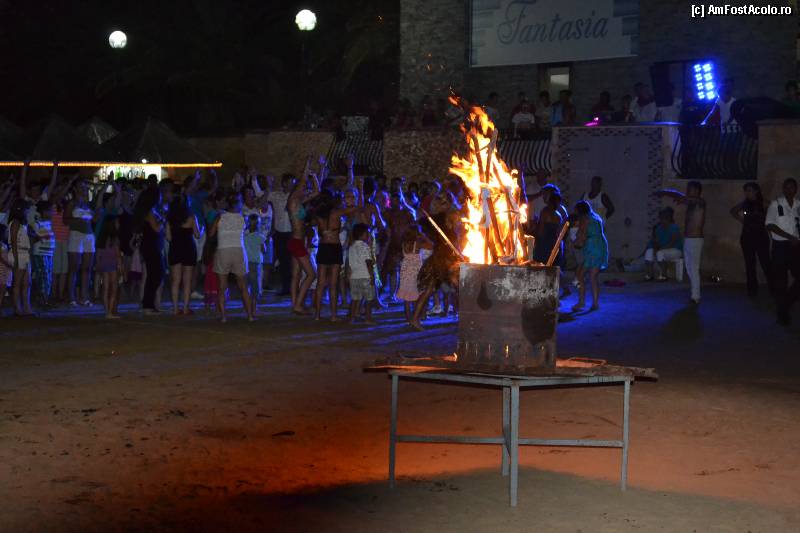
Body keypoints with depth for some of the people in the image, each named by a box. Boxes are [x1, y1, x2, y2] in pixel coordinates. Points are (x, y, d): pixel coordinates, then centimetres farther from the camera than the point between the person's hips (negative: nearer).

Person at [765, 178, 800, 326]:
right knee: (780, 281, 2)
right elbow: (770, 225, -10)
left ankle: (787, 302, 23)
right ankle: (783, 313, 14)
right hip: (780, 246, -3)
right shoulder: (776, 204, -4)